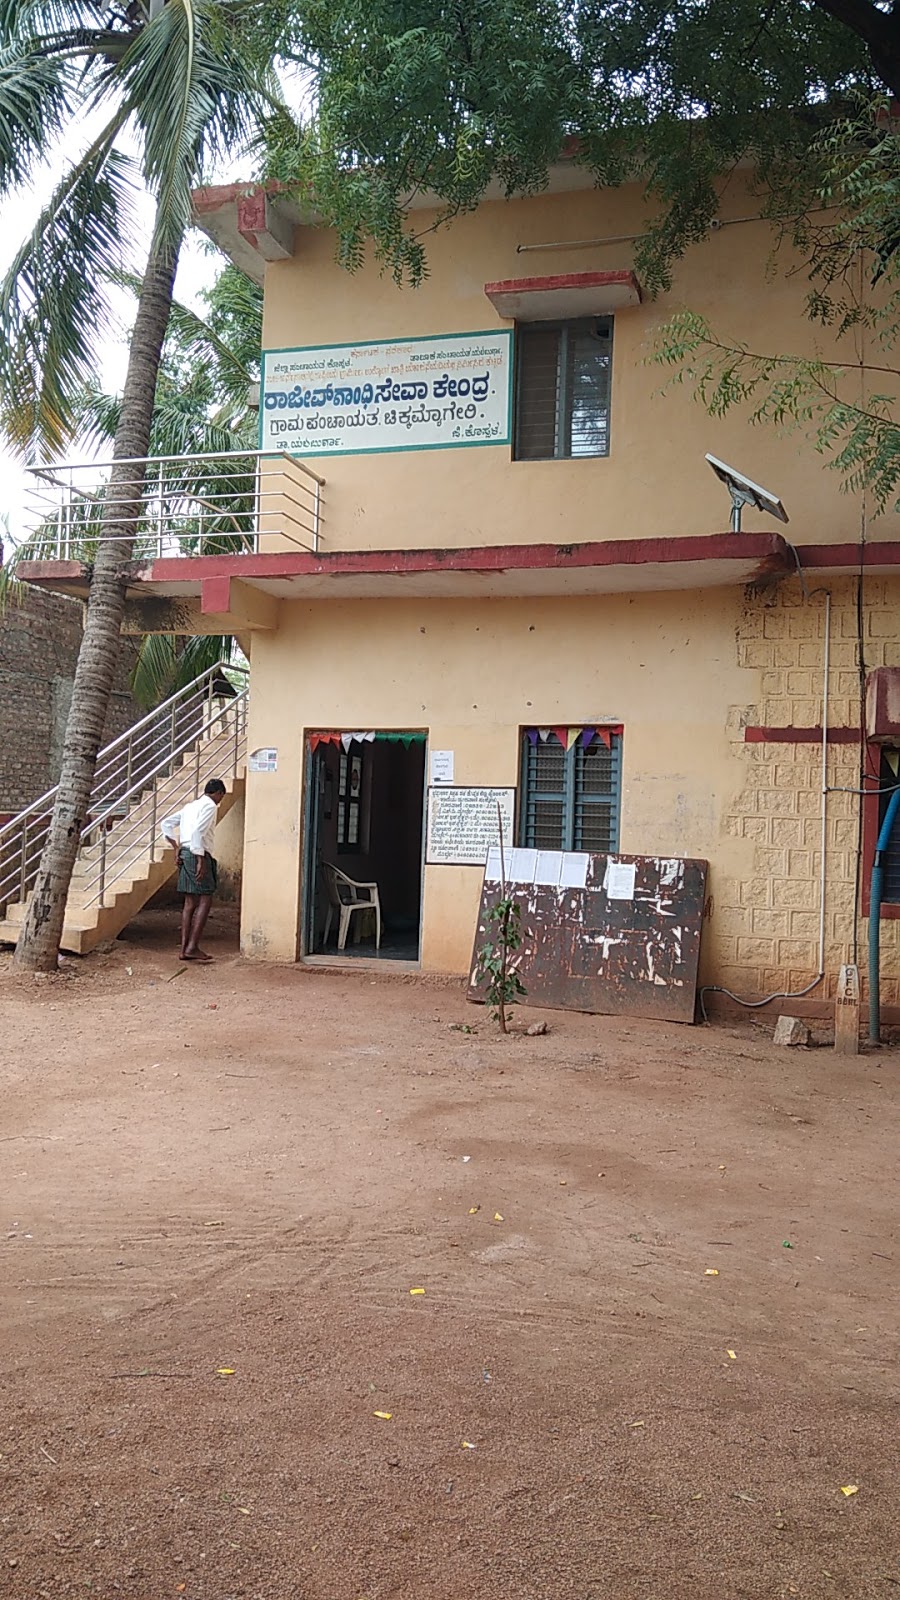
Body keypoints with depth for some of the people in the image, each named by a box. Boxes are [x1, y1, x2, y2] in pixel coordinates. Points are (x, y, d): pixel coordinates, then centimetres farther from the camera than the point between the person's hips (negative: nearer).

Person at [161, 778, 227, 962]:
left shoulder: (191, 806, 20)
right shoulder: (210, 806, -6)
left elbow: (166, 824, 20)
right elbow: (198, 831, -20)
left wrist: (177, 848, 16)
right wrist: (201, 861, -21)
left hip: (185, 854, 9)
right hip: (198, 854, -9)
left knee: (190, 902, 8)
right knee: (205, 900, -7)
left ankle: (185, 948, 6)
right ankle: (192, 947, -14)